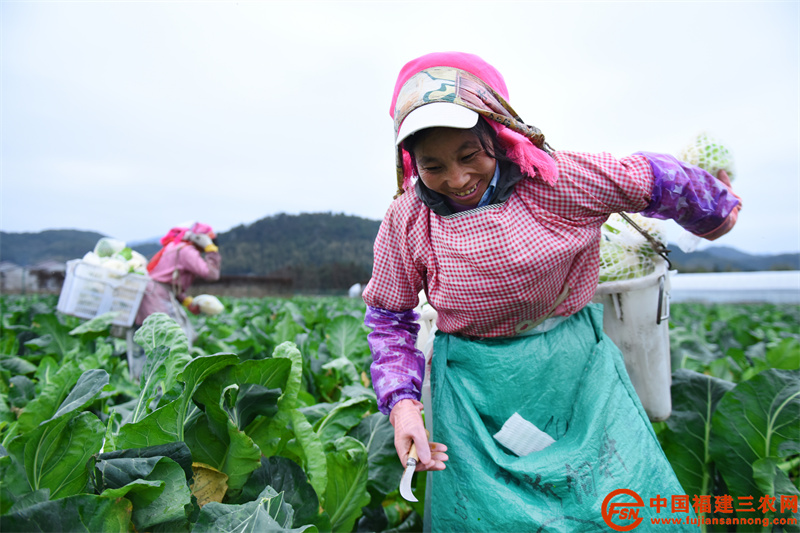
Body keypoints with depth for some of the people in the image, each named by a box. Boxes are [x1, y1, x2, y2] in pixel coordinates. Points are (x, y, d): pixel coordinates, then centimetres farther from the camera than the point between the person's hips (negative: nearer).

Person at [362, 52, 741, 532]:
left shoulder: (557, 180, -15)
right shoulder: (406, 221, -9)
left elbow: (657, 181, 0)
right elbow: (389, 318, 1)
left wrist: (718, 209, 19)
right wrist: (401, 400, -12)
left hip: (580, 375, 1)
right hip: (474, 396, 0)